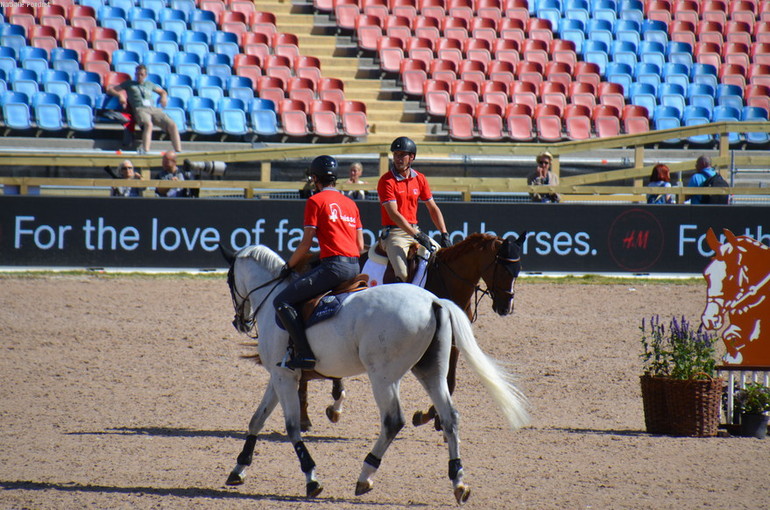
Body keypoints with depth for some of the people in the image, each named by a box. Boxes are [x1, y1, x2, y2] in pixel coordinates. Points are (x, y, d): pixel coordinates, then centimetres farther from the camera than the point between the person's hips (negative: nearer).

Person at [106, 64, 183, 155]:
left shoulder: (149, 84, 31)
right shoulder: (129, 84, 22)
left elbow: (162, 92, 46)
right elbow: (109, 90, 19)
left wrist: (164, 97, 20)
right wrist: (120, 95, -1)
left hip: (154, 109, 4)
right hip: (140, 109, -4)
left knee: (172, 125, -20)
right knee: (148, 124, -41)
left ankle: (178, 152, -24)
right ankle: (145, 150, -58)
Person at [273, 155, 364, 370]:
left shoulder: (316, 201, -2)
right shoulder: (351, 203, 20)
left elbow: (306, 243, -5)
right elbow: (360, 245, 17)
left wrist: (289, 266, 8)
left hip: (334, 266, -8)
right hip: (355, 267, 8)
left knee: (282, 301, -8)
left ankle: (305, 353, -20)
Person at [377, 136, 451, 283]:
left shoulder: (420, 179, 9)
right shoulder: (386, 181, -9)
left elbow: (433, 209, 13)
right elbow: (393, 214, -18)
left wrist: (444, 234, -2)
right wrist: (417, 235, -26)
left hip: (415, 231, 6)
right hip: (394, 233, -6)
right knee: (404, 275, -27)